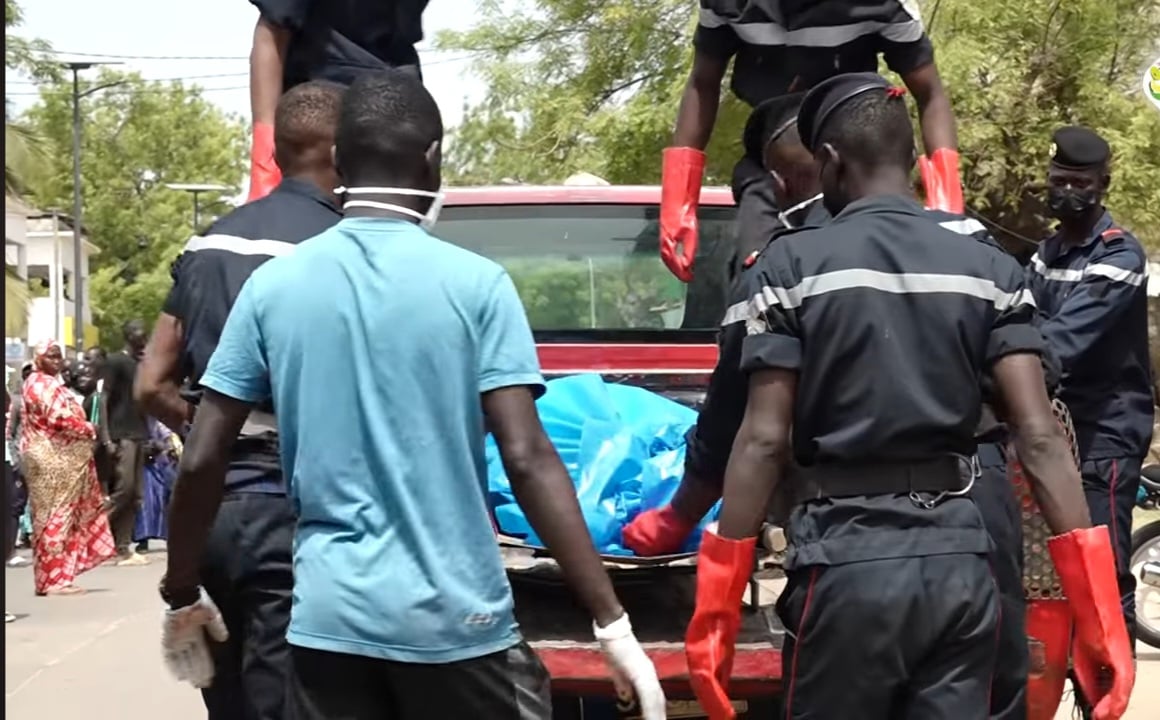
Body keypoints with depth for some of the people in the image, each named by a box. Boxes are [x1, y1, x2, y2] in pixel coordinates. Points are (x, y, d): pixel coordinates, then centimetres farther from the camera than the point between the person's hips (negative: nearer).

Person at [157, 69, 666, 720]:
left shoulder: (272, 285, 3)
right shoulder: (475, 284, -6)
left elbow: (202, 462, 2)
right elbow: (529, 461, -13)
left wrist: (183, 595, 16)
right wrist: (612, 622, -11)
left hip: (328, 618, 3)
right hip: (457, 618, -2)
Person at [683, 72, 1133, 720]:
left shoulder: (794, 265, -3)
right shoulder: (991, 270, 6)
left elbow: (764, 440, -7)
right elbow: (1041, 439, -2)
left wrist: (715, 610, -4)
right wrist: (1100, 613, -3)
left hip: (848, 559, -3)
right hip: (961, 560, 3)